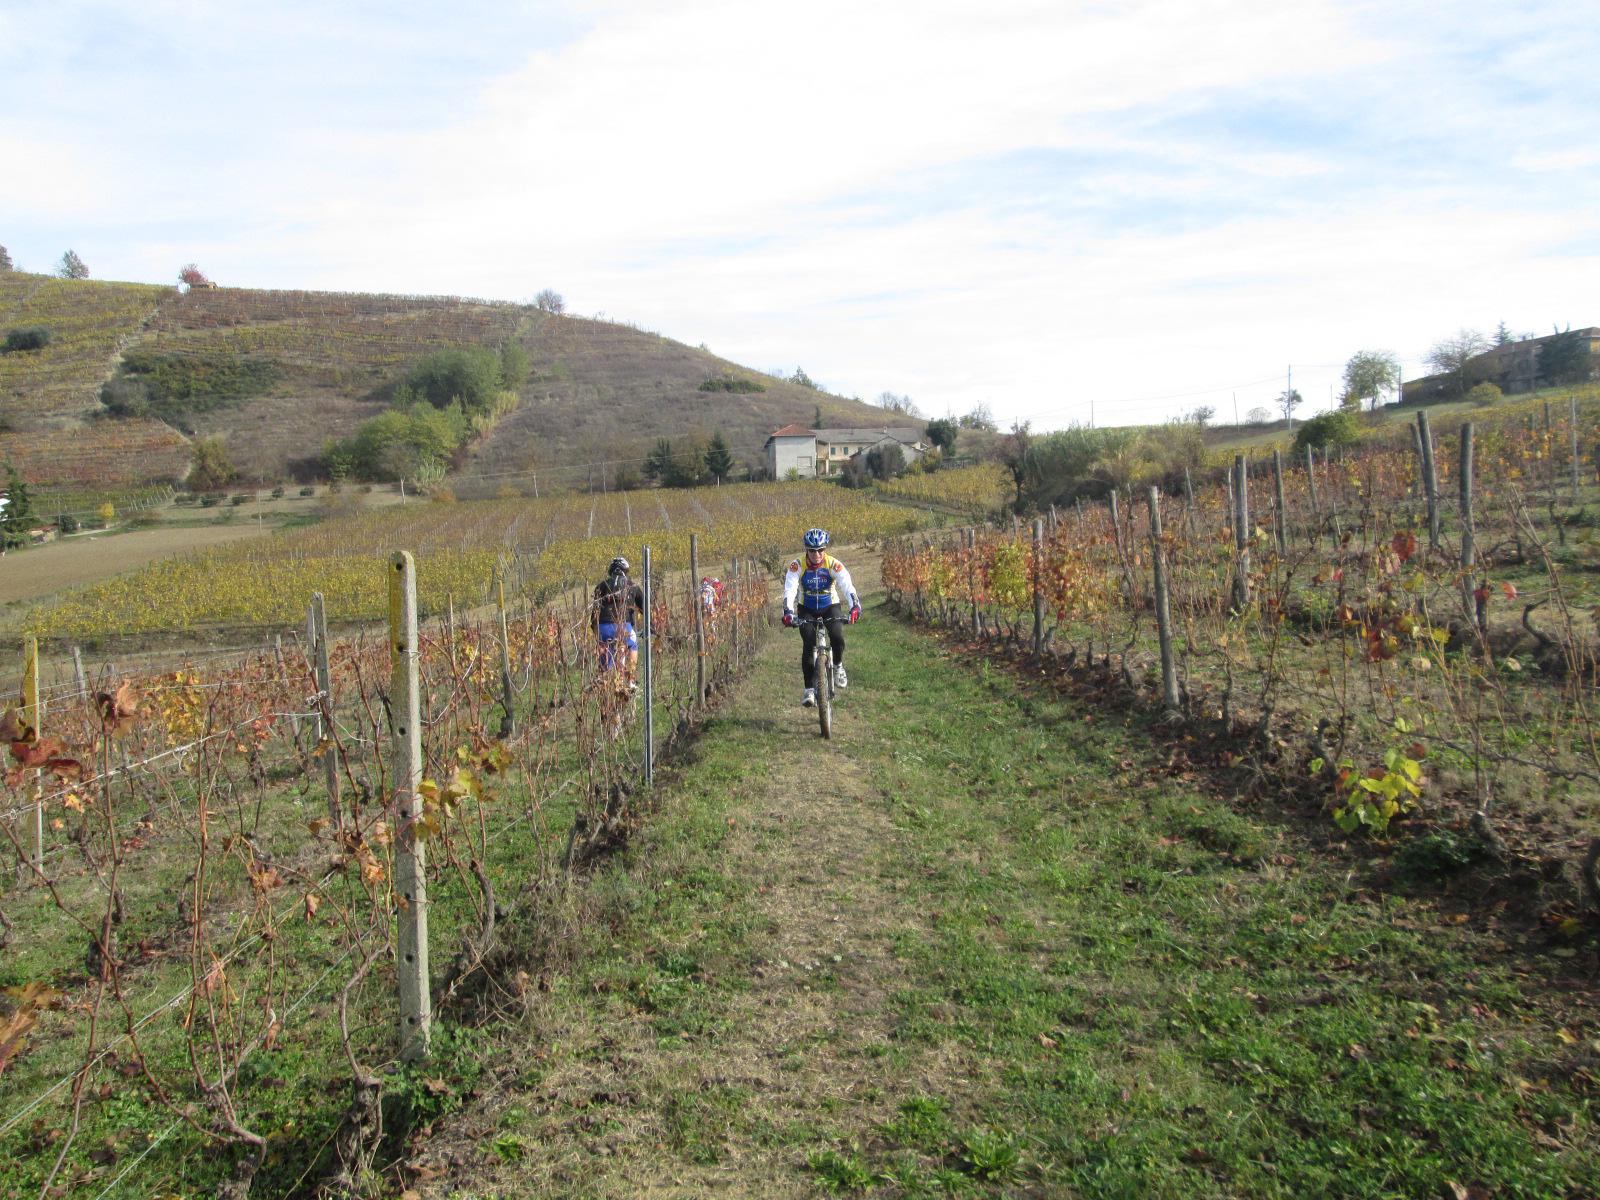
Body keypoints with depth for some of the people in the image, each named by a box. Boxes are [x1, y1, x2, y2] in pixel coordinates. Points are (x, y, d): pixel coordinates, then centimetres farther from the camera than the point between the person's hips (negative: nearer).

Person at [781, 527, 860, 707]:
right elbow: (790, 590, -30)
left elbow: (847, 586, -32)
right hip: (807, 610, 0)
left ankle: (837, 665, 5)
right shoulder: (797, 566, -20)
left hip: (831, 607, 0)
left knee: (837, 638, -26)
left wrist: (855, 606, -49)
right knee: (808, 646, -16)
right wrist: (788, 612, -46)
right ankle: (809, 689, -6)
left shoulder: (834, 565, -21)